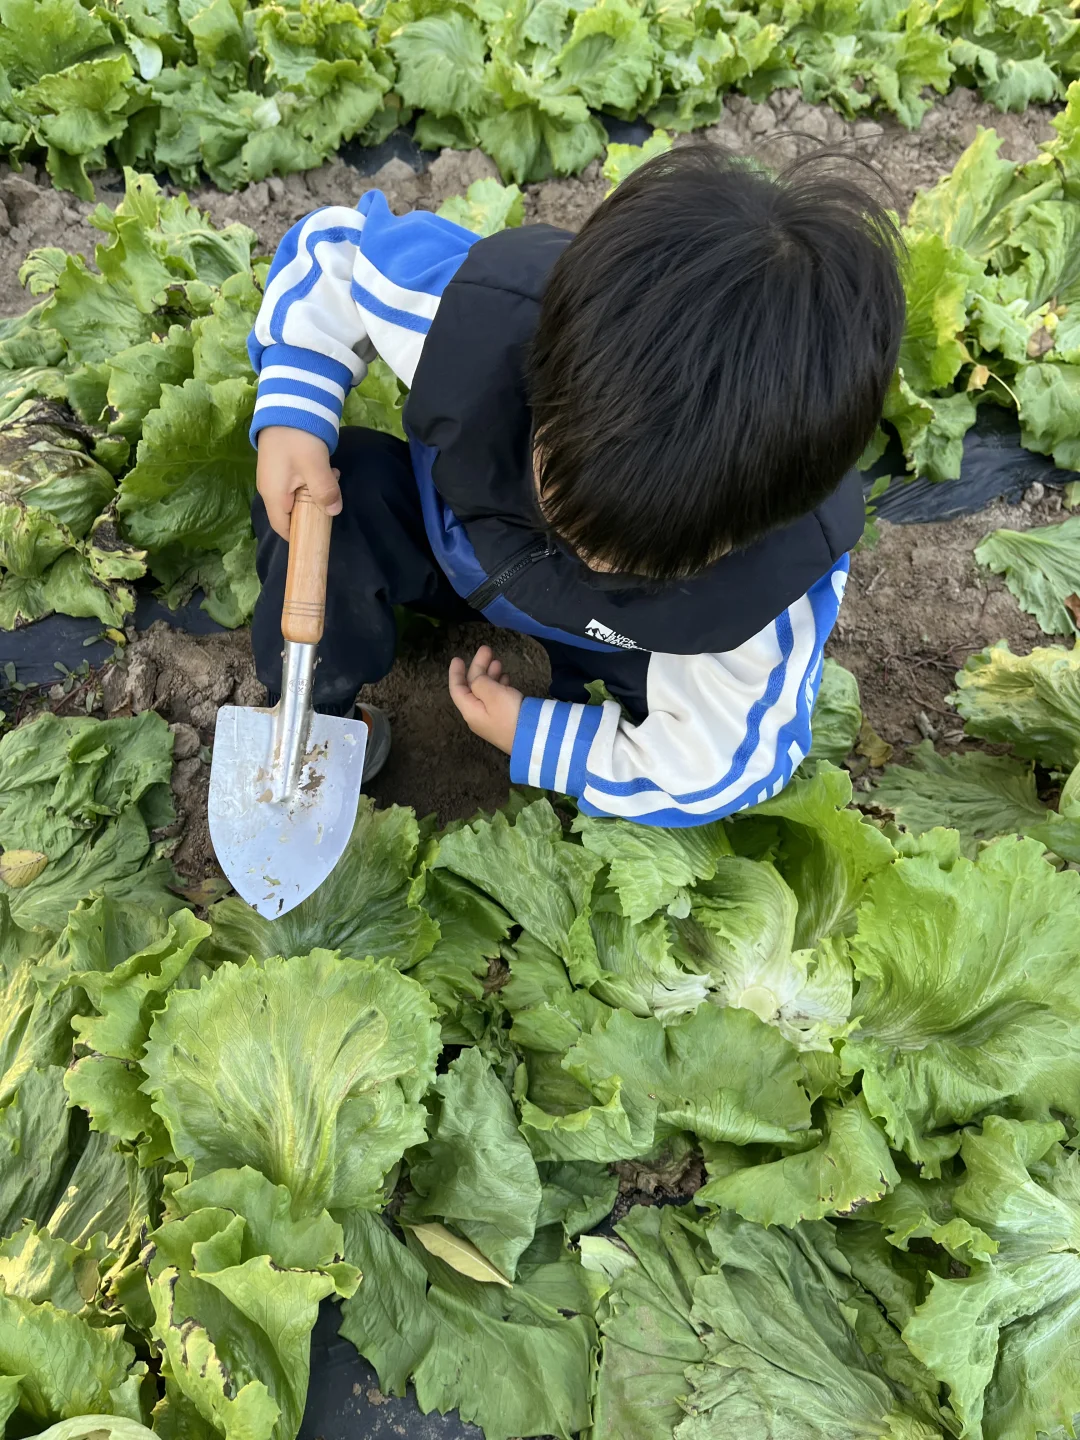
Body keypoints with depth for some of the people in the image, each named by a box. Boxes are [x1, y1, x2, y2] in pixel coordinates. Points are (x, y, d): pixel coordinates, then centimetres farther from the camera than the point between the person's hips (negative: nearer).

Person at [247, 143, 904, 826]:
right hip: (453, 532, 2)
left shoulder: (781, 572, -38)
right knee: (334, 483, -27)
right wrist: (291, 412, -29)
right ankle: (315, 717, -1)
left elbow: (719, 763, -22)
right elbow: (335, 253, -15)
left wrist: (534, 737, -20)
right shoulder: (474, 313, -39)